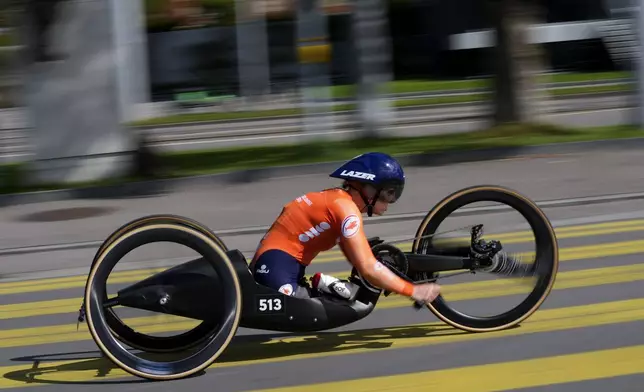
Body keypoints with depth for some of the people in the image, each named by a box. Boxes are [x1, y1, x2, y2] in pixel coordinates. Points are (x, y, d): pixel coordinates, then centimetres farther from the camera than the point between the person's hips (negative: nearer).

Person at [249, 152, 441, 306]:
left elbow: (358, 260, 13)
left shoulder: (338, 200, 14)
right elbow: (368, 269, -21)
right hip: (277, 267, -10)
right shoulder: (345, 208, -16)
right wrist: (413, 291, -14)